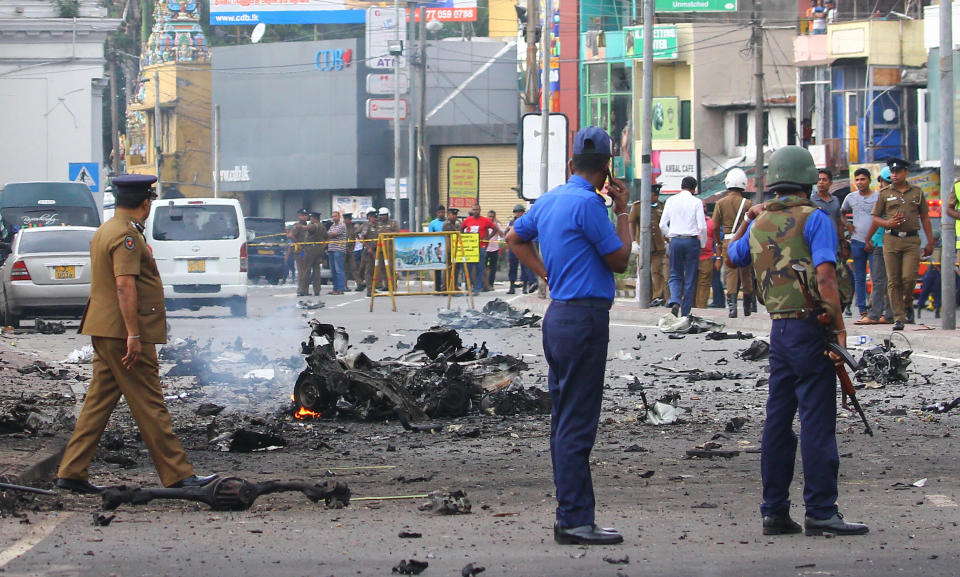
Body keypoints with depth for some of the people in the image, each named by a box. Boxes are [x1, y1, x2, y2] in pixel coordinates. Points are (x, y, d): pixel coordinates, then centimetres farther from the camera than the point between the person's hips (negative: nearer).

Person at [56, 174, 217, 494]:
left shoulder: (105, 231, 16)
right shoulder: (126, 236, -16)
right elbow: (125, 286, -23)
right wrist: (133, 335, -25)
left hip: (105, 334, 10)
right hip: (125, 333, -10)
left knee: (99, 402, 10)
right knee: (150, 406, -5)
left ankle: (72, 471, 9)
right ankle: (177, 474, 0)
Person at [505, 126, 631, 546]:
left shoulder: (548, 201, 12)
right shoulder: (588, 203, -14)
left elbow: (515, 238, 29)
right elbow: (619, 260, -8)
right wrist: (622, 213, 3)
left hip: (558, 315, 9)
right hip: (584, 317, -9)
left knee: (564, 420, 12)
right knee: (577, 423, -9)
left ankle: (569, 517, 16)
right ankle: (575, 521, -9)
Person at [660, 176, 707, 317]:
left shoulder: (671, 201, 4)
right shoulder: (696, 202, -4)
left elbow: (662, 224, 3)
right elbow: (702, 226, -7)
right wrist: (703, 244, 7)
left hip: (675, 241, 2)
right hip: (691, 241, -2)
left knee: (675, 275, 11)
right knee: (690, 278, 6)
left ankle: (675, 301, -16)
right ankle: (685, 312, 6)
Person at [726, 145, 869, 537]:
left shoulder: (760, 225, 11)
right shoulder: (813, 219, -9)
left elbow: (731, 256, 31)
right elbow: (825, 276, -20)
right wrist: (839, 328, -19)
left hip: (779, 330, 7)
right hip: (810, 327, -7)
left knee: (778, 420, 11)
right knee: (817, 421, -6)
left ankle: (775, 512, 13)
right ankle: (820, 513, -6)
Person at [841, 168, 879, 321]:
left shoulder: (878, 197, 2)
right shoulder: (851, 197, 11)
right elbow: (841, 212, 27)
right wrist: (847, 225, 9)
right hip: (857, 241, 3)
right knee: (859, 278, 4)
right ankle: (863, 310, 7)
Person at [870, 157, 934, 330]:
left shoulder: (917, 193, 11)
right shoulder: (885, 193, 9)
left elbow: (925, 218, 15)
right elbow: (875, 218, 10)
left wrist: (930, 242, 10)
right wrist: (888, 223, -11)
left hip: (912, 240, 0)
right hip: (891, 240, 0)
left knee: (909, 277, -12)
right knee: (893, 281, -3)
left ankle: (908, 304, 16)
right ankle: (898, 317, 1)